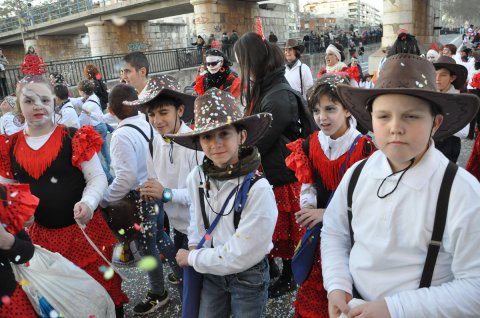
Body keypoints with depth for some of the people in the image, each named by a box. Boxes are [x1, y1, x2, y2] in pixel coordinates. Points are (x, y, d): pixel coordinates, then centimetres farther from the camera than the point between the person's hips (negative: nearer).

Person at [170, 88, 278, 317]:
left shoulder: (258, 188, -28)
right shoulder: (196, 177, -13)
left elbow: (241, 254, -24)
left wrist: (192, 258, -14)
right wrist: (195, 250, -7)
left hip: (249, 277, -4)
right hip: (211, 273, 4)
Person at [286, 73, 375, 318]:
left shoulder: (364, 147, -13)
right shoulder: (309, 145, 0)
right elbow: (308, 186, 2)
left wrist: (327, 213, -21)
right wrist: (308, 211, -18)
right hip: (318, 230, 3)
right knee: (312, 291, 14)